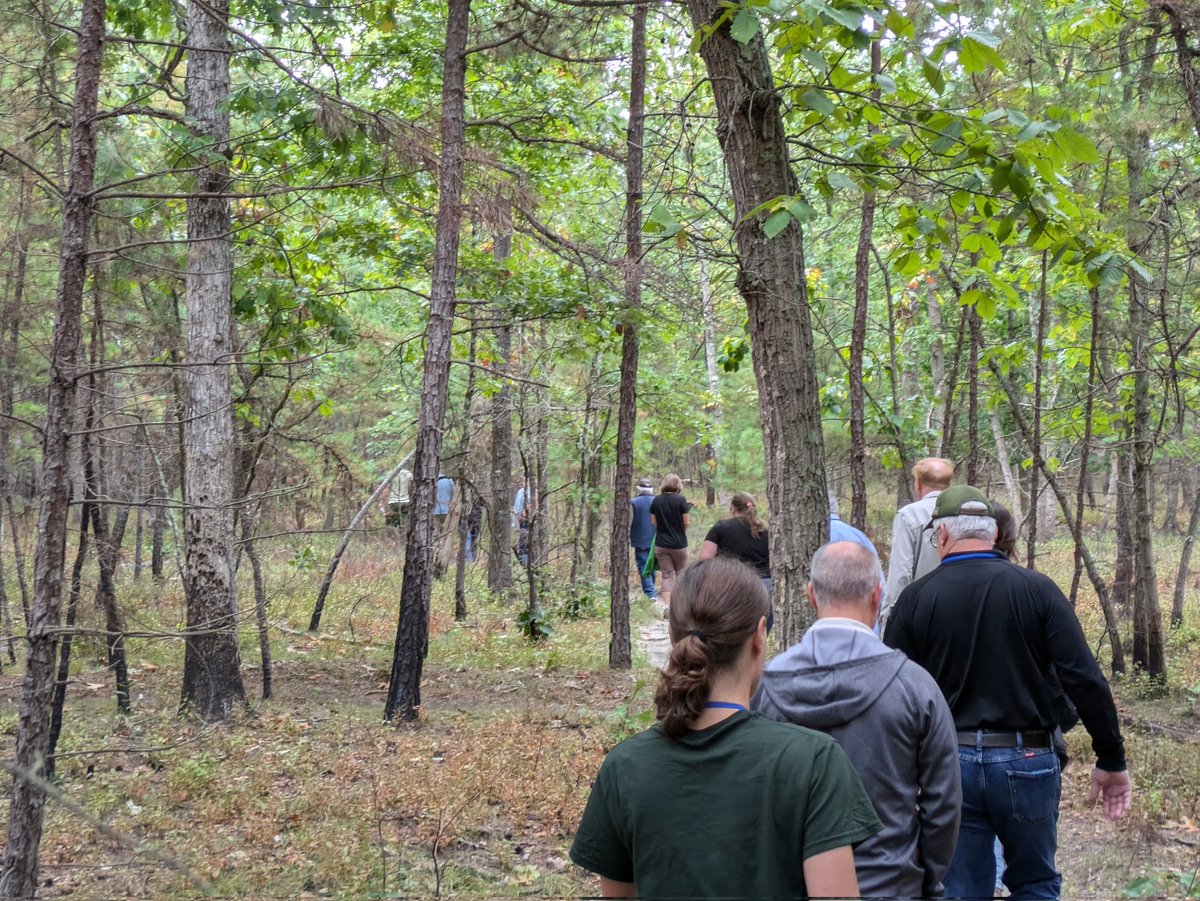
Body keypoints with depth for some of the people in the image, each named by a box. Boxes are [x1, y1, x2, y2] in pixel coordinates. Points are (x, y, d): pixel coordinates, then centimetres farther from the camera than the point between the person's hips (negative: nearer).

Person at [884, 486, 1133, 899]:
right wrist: (1111, 760, -1)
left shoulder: (916, 597, -2)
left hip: (948, 763, 0)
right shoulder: (1037, 589, -3)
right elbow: (1085, 680, -9)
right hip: (1026, 760, 0)